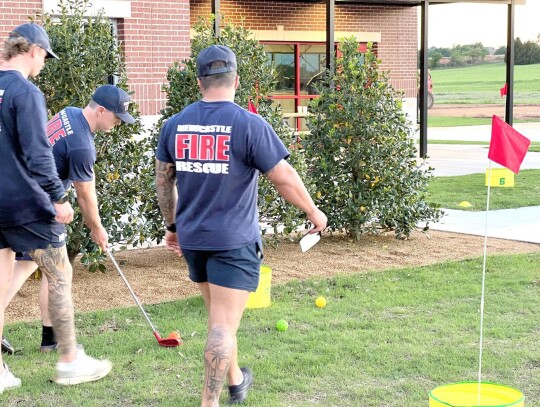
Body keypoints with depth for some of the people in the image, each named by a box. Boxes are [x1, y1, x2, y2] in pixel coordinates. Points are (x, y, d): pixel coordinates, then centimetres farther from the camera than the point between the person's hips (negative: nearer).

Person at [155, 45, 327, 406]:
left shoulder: (174, 125, 3)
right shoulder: (250, 125, -13)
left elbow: (163, 181, 12)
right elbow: (284, 178, -11)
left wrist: (173, 225, 24)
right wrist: (314, 213, 4)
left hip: (192, 239, 6)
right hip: (234, 241, -6)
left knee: (219, 315, 23)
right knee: (224, 325, -4)